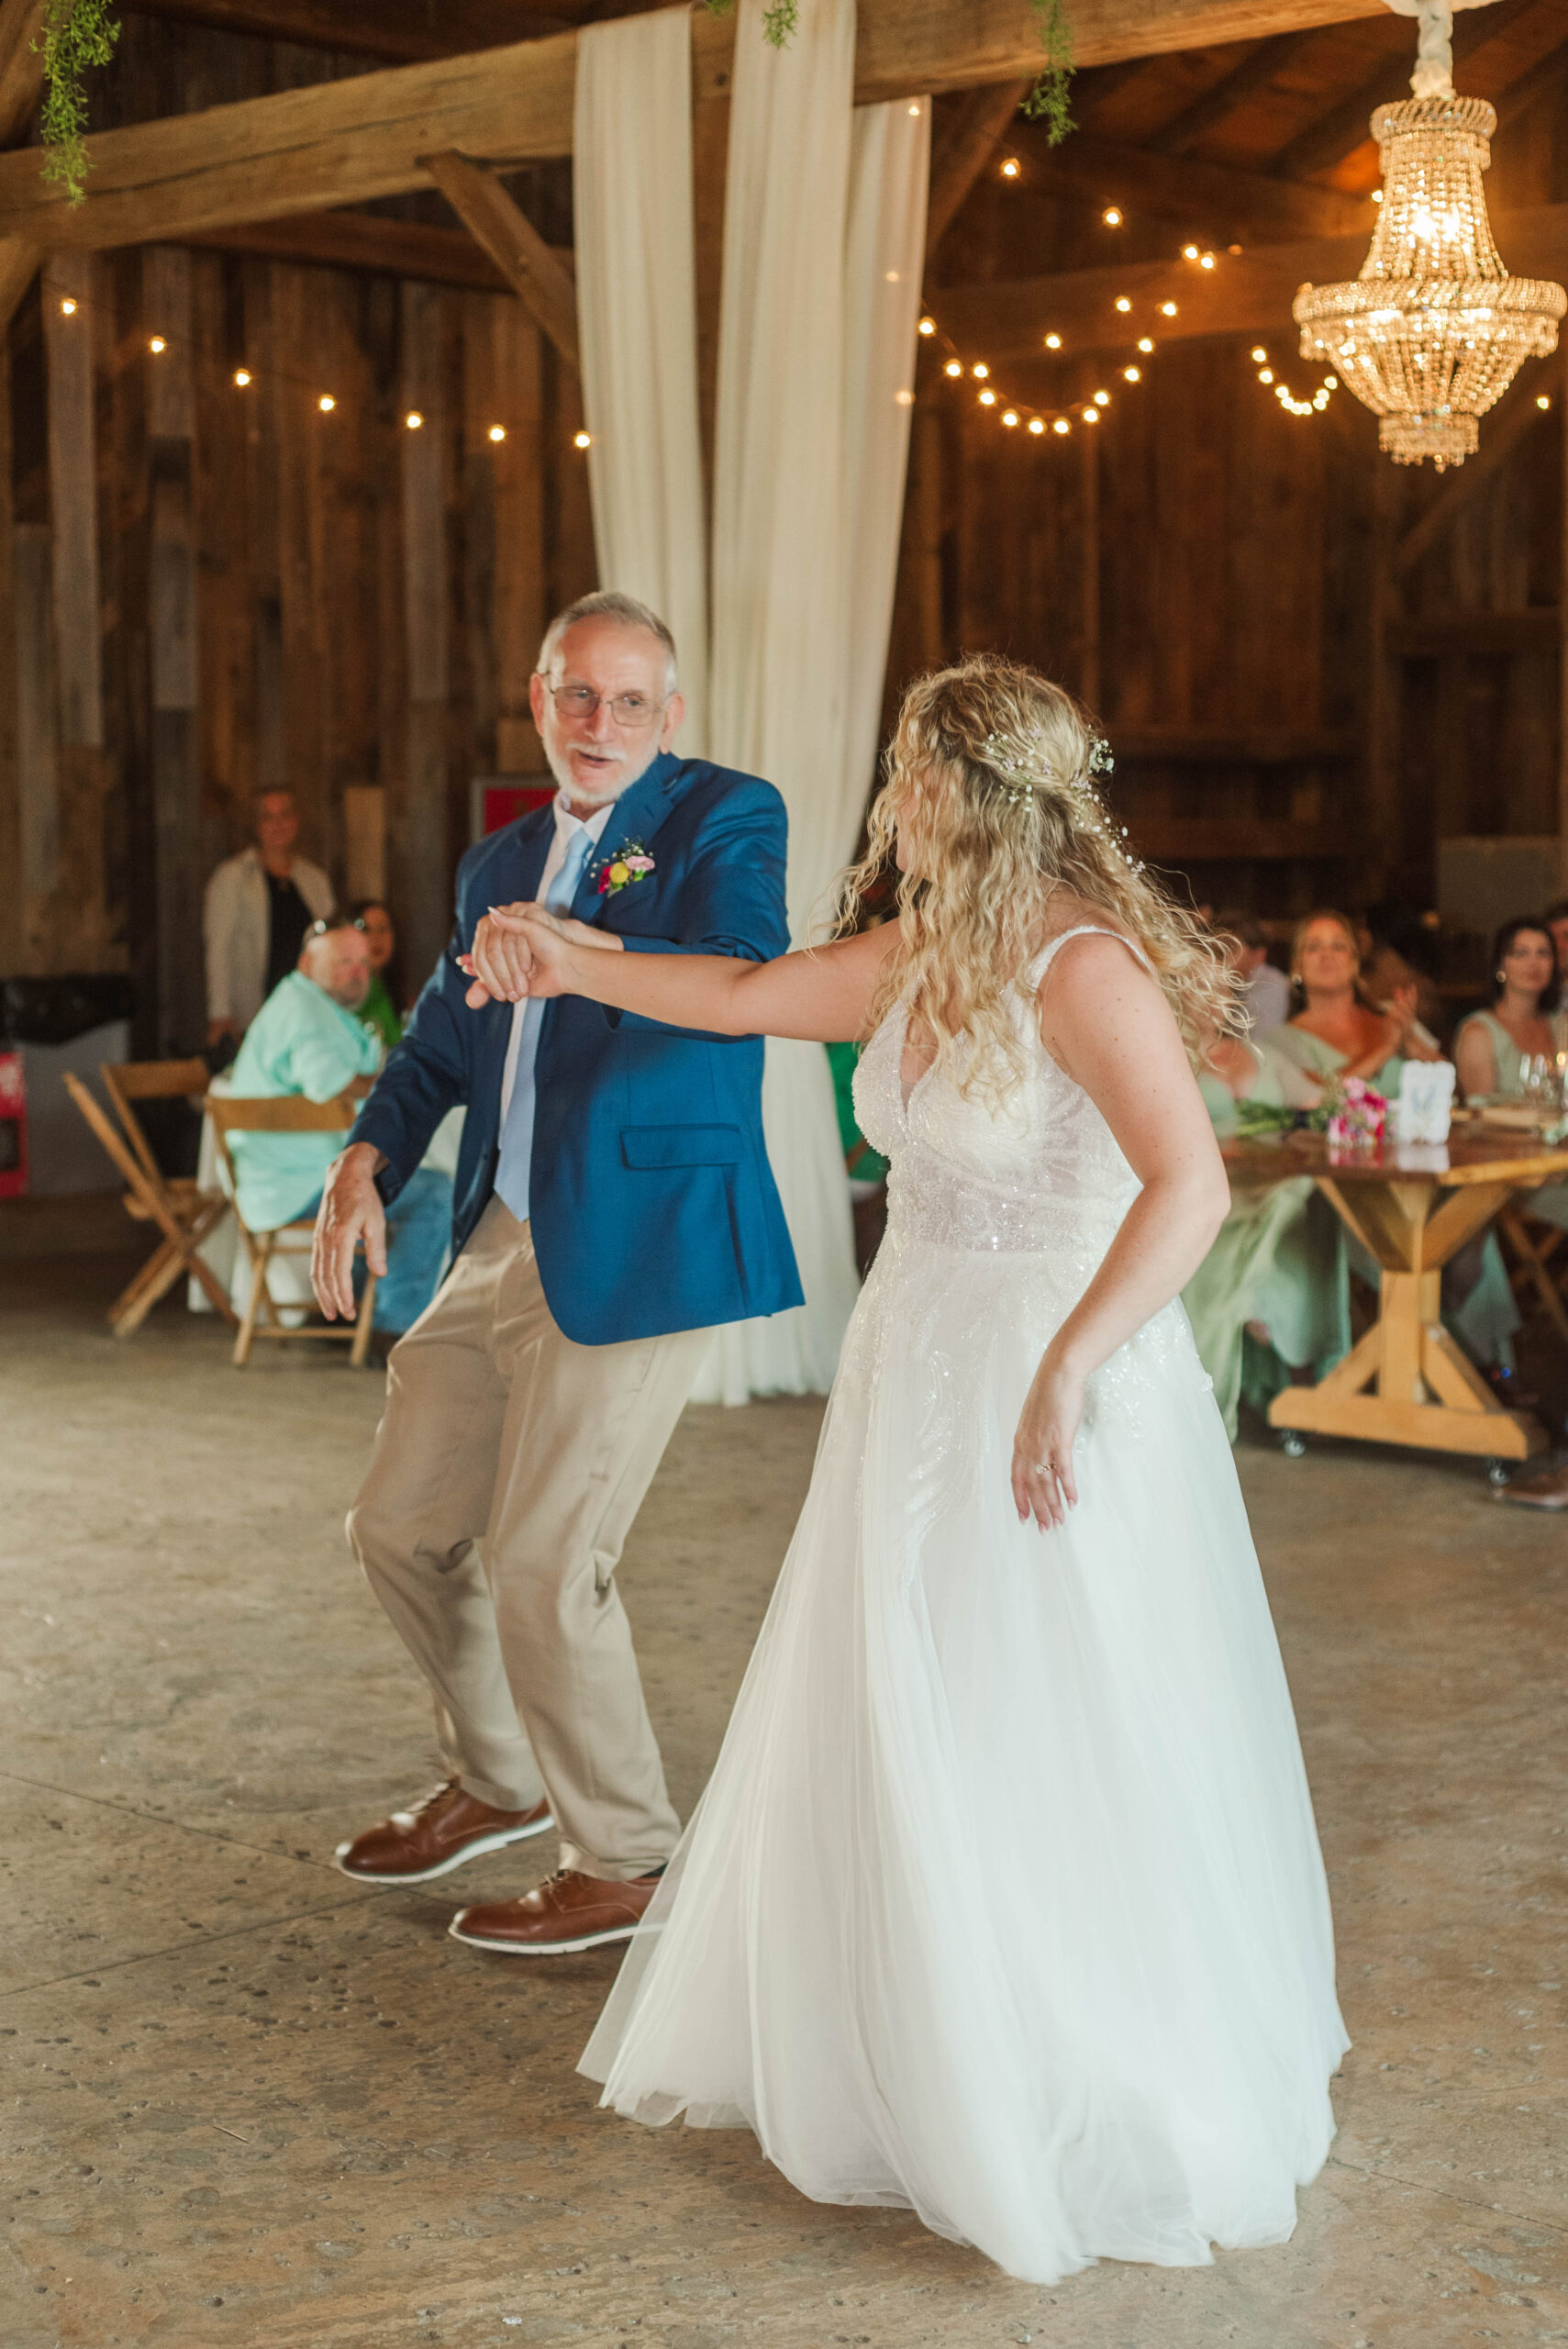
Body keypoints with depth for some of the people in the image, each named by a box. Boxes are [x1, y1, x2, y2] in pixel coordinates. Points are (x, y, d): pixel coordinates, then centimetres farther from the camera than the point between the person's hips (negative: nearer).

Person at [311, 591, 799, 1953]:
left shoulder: (728, 817, -5)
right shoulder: (501, 864, 16)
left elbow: (746, 979, -23)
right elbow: (444, 1036, 21)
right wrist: (367, 1158, 2)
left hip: (636, 1248, -8)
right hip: (503, 1244, 8)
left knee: (543, 1559, -5)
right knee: (400, 1527, 15)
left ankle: (625, 1864, 15)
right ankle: (498, 1779, 38)